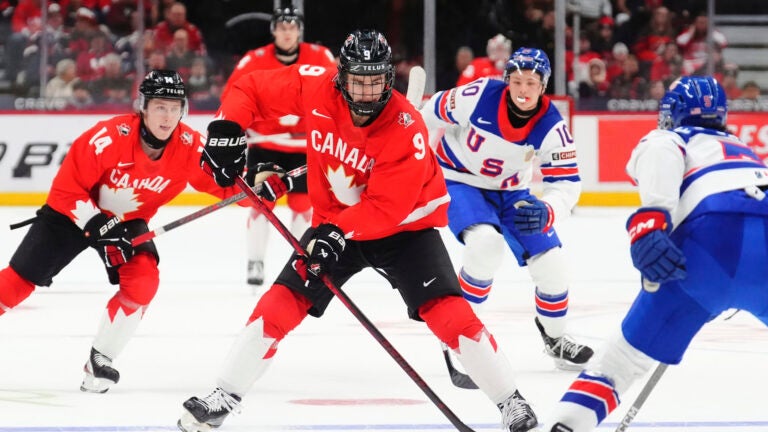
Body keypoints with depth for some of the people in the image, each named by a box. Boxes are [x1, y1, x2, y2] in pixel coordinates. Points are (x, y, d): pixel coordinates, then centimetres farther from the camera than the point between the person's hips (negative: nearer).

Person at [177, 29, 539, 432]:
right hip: (334, 220, 4)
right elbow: (250, 89, -6)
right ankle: (223, 399, 4)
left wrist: (338, 232, -38)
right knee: (280, 303, -6)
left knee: (447, 311, -18)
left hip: (405, 224, -4)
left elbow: (389, 206, -30)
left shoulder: (405, 128, -29)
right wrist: (227, 127, -21)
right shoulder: (315, 88, -19)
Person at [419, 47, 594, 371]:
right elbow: (436, 111, -11)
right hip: (460, 180, -3)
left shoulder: (552, 128, -22)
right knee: (486, 243, -31)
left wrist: (546, 212, -43)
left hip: (511, 191, 4)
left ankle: (554, 338, 27)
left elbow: (566, 184, -21)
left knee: (549, 263, 0)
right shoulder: (480, 96, -29)